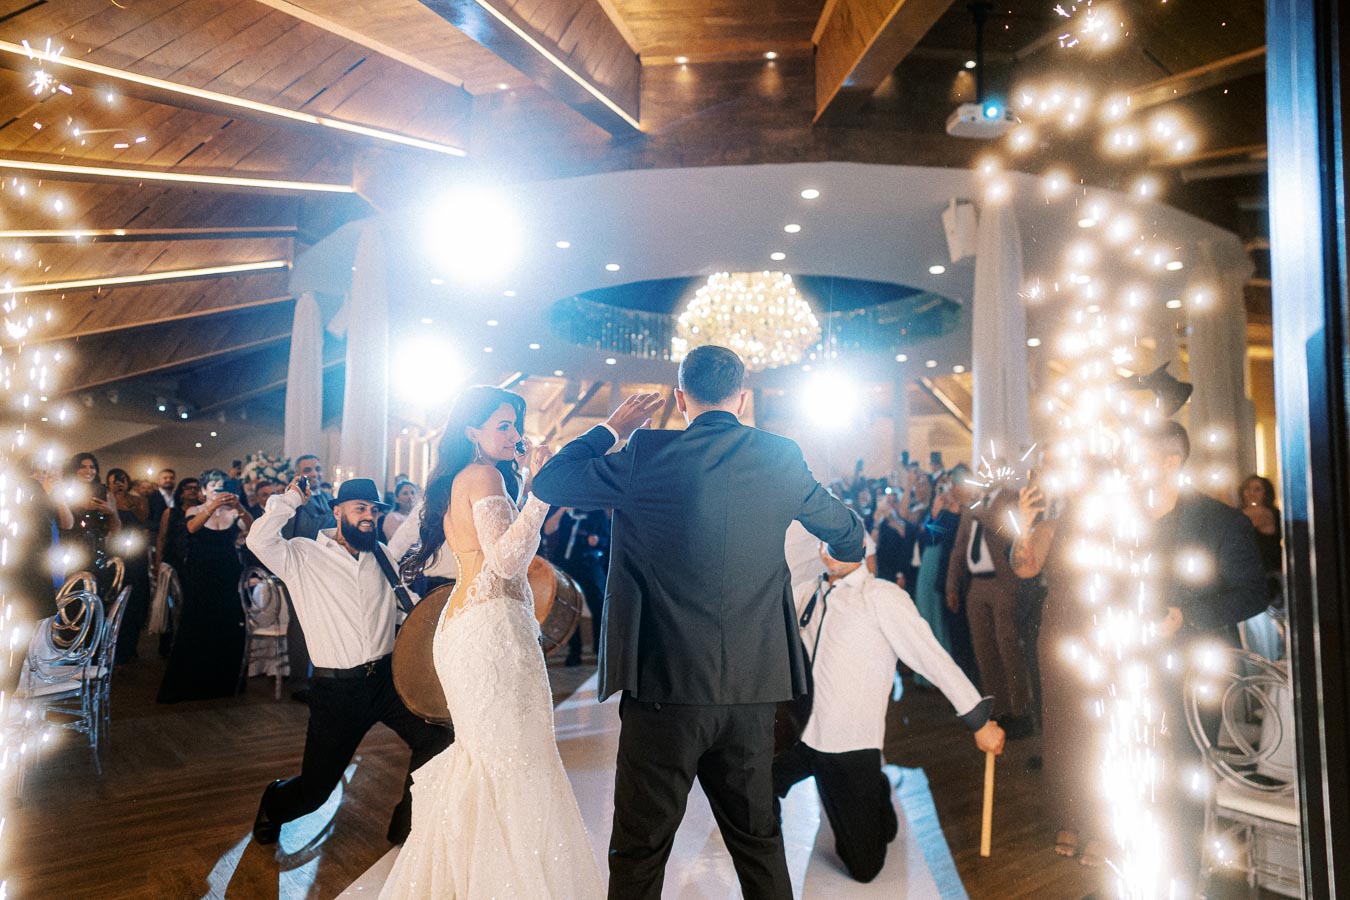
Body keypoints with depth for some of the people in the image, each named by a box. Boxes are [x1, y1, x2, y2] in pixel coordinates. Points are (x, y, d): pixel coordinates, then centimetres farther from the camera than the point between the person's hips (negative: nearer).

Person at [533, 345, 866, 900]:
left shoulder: (647, 454, -10)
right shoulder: (781, 458, 1)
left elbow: (547, 484, 2)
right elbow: (848, 535, 15)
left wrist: (611, 428, 14)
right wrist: (842, 553, 39)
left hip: (665, 687, -3)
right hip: (754, 690, 4)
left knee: (640, 852, 11)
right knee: (759, 840, 21)